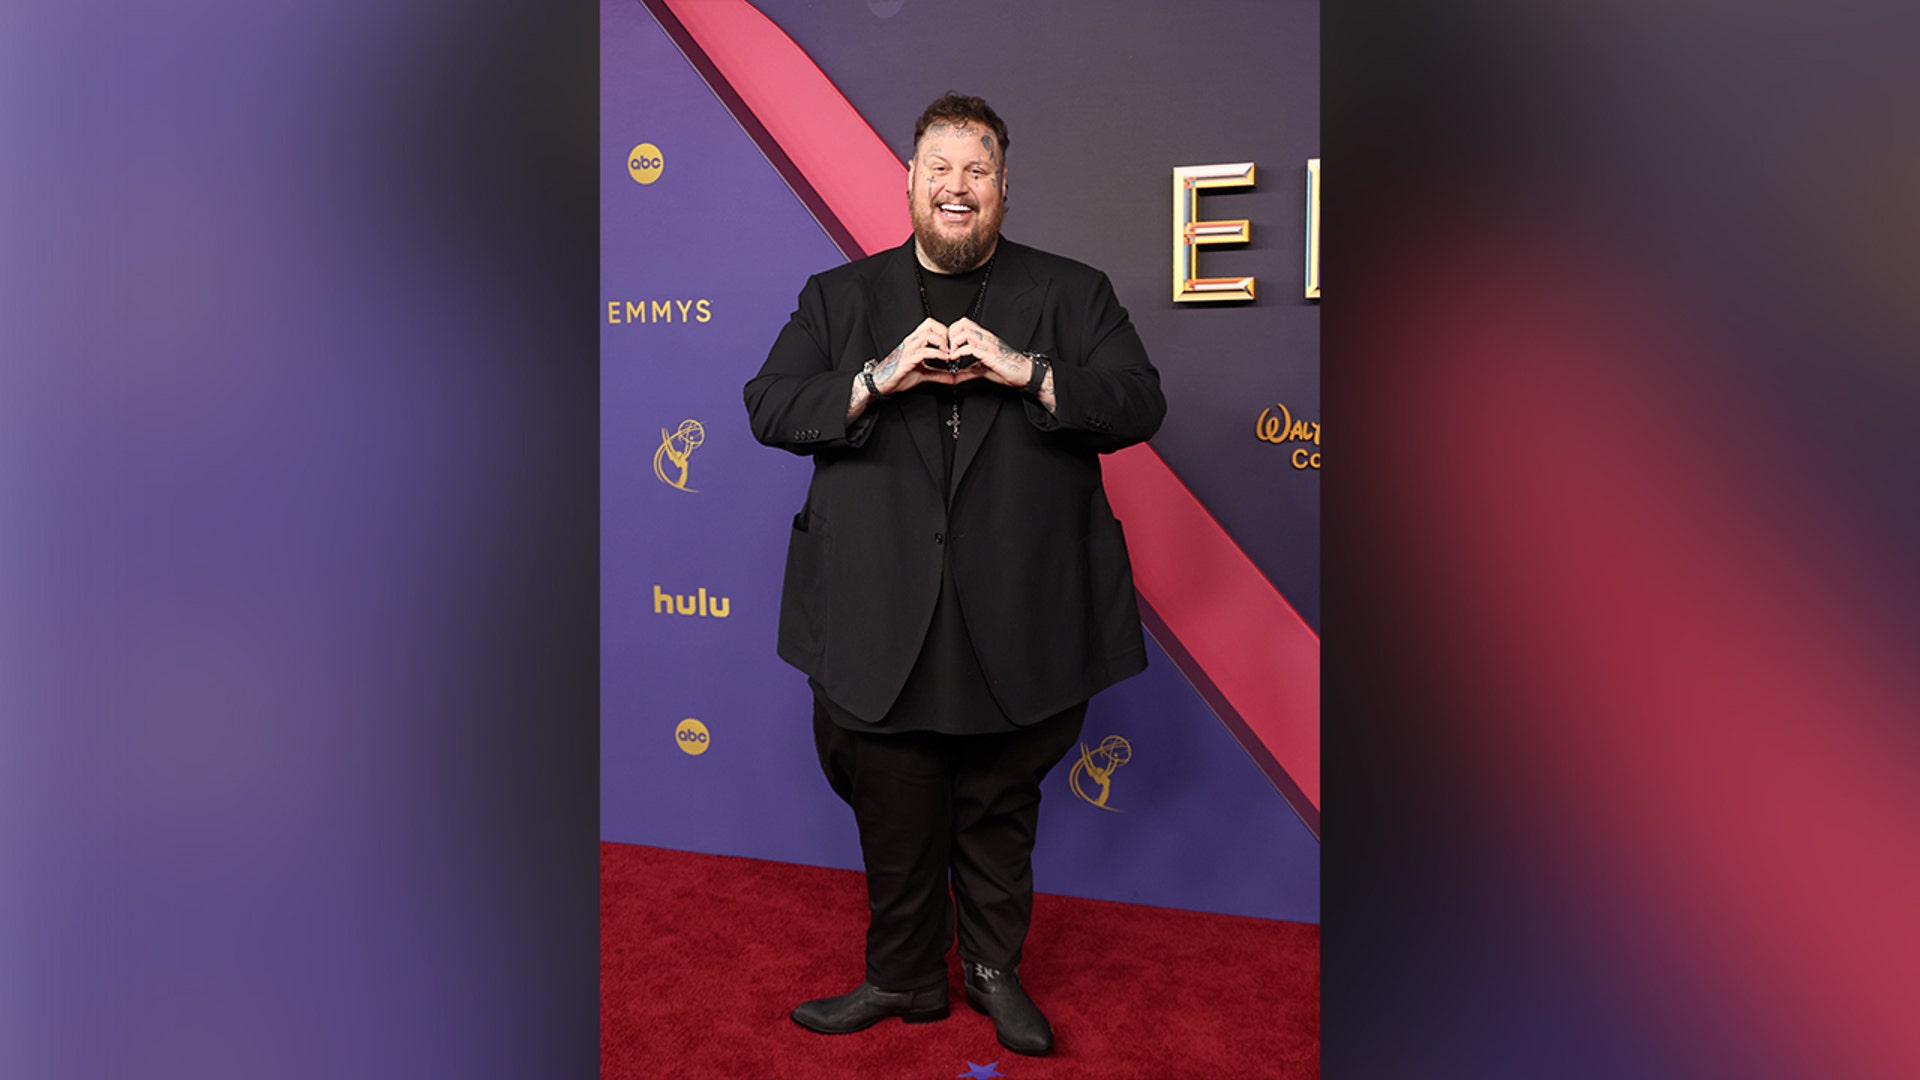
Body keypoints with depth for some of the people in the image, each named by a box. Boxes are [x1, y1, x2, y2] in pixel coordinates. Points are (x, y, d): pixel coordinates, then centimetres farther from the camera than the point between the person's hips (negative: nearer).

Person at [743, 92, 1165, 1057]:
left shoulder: (1072, 294, 7)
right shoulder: (837, 296, 9)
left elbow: (1140, 404, -4)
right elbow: (769, 409, -1)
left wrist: (1024, 372, -18)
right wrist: (881, 378, -16)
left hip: (1018, 625, 0)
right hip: (882, 624, 1)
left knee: (1000, 814, 16)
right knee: (895, 821, 13)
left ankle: (994, 968, 38)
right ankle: (902, 979, 35)